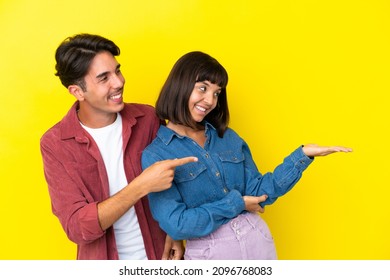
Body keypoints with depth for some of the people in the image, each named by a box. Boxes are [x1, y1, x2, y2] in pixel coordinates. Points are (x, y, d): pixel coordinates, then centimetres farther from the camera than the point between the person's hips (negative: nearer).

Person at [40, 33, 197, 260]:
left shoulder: (147, 118, -10)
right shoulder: (55, 144, -16)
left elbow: (170, 181, 3)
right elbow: (77, 227, -23)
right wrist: (142, 186, -31)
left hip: (160, 255, 2)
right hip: (105, 264, -1)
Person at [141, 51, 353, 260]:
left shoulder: (228, 137, 4)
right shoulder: (155, 156, -10)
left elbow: (257, 192, 3)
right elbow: (176, 225, -17)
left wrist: (303, 155, -5)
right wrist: (235, 203, -12)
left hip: (258, 241, 5)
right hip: (208, 253, -4)